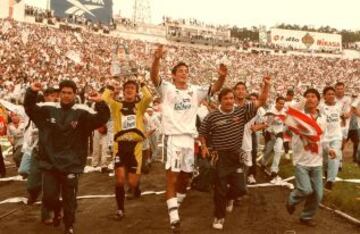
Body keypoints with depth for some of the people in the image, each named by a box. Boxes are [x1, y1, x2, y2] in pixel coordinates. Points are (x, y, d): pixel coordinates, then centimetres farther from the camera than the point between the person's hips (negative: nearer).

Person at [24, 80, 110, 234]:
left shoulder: (82, 112, -8)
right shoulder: (48, 109, 1)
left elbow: (102, 119, -15)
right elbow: (29, 108, 9)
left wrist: (100, 103, -35)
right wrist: (32, 92, -10)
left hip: (71, 164, -2)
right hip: (49, 163, 2)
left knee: (69, 199, 7)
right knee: (49, 198, 9)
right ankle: (57, 210, 45)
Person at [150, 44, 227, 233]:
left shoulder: (195, 91, 9)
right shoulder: (167, 89, -2)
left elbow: (215, 89, 0)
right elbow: (154, 77, -20)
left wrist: (222, 76, -21)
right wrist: (157, 59, -38)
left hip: (189, 137, 5)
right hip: (172, 136, -5)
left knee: (186, 175, 15)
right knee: (172, 175, -8)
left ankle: (178, 202, 38)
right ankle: (174, 217, -7)